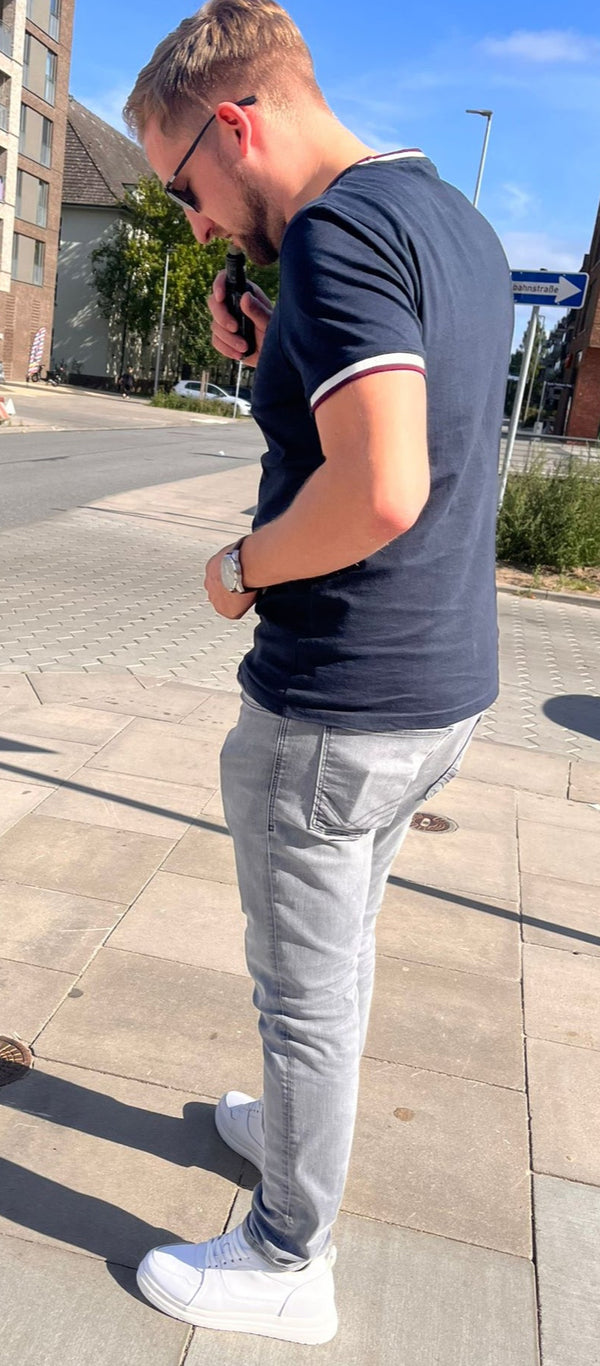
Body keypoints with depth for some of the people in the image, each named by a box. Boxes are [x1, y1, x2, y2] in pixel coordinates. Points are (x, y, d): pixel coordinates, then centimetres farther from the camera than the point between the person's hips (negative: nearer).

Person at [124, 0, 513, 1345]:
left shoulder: (334, 230, -18)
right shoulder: (459, 222, 11)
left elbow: (381, 489, -30)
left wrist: (240, 568, -13)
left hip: (338, 705, -9)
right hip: (445, 683, 9)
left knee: (304, 983, 9)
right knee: (343, 945, 26)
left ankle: (286, 1262, 31)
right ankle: (298, 1126, 49)